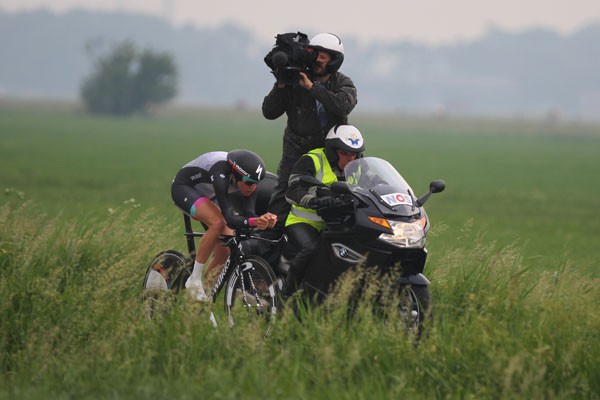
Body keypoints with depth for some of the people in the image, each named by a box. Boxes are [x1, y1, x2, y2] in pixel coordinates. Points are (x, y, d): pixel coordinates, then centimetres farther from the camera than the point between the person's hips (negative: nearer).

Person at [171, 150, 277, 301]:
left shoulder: (248, 179, -22)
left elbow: (248, 214, -26)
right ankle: (194, 280, -21)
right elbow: (230, 219, -44)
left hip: (207, 195, 7)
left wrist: (266, 220, -46)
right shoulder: (221, 176, -41)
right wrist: (255, 221, -60)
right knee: (218, 223, -32)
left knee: (226, 248, -9)